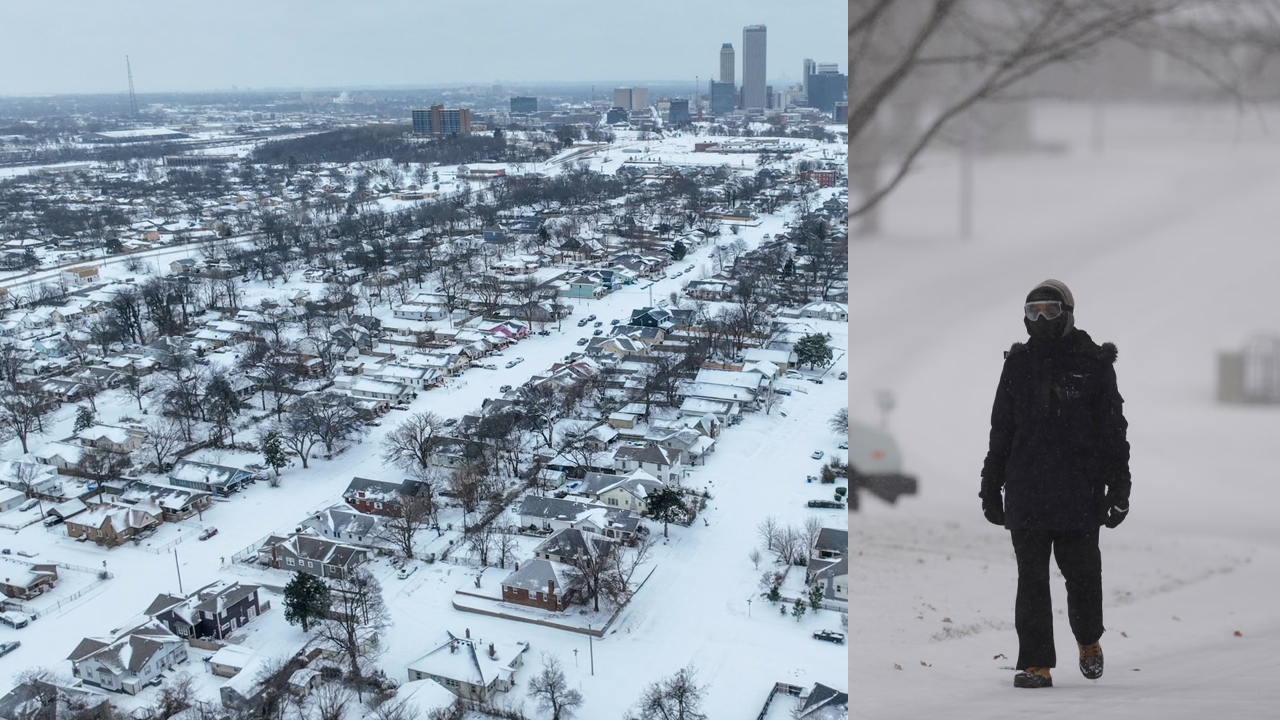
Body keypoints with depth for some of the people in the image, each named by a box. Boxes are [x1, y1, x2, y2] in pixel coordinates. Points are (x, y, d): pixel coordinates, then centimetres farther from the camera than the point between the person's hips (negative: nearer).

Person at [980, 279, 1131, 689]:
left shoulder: (1094, 363, 0)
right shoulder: (1018, 363, 8)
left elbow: (1113, 431, 2)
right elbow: (1000, 431, 13)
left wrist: (1119, 488, -2)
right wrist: (991, 487, 11)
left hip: (1079, 494, -2)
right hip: (1026, 493, 2)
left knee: (1083, 575, 7)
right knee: (1031, 582, 3)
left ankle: (1088, 641, 35)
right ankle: (1036, 665, 10)